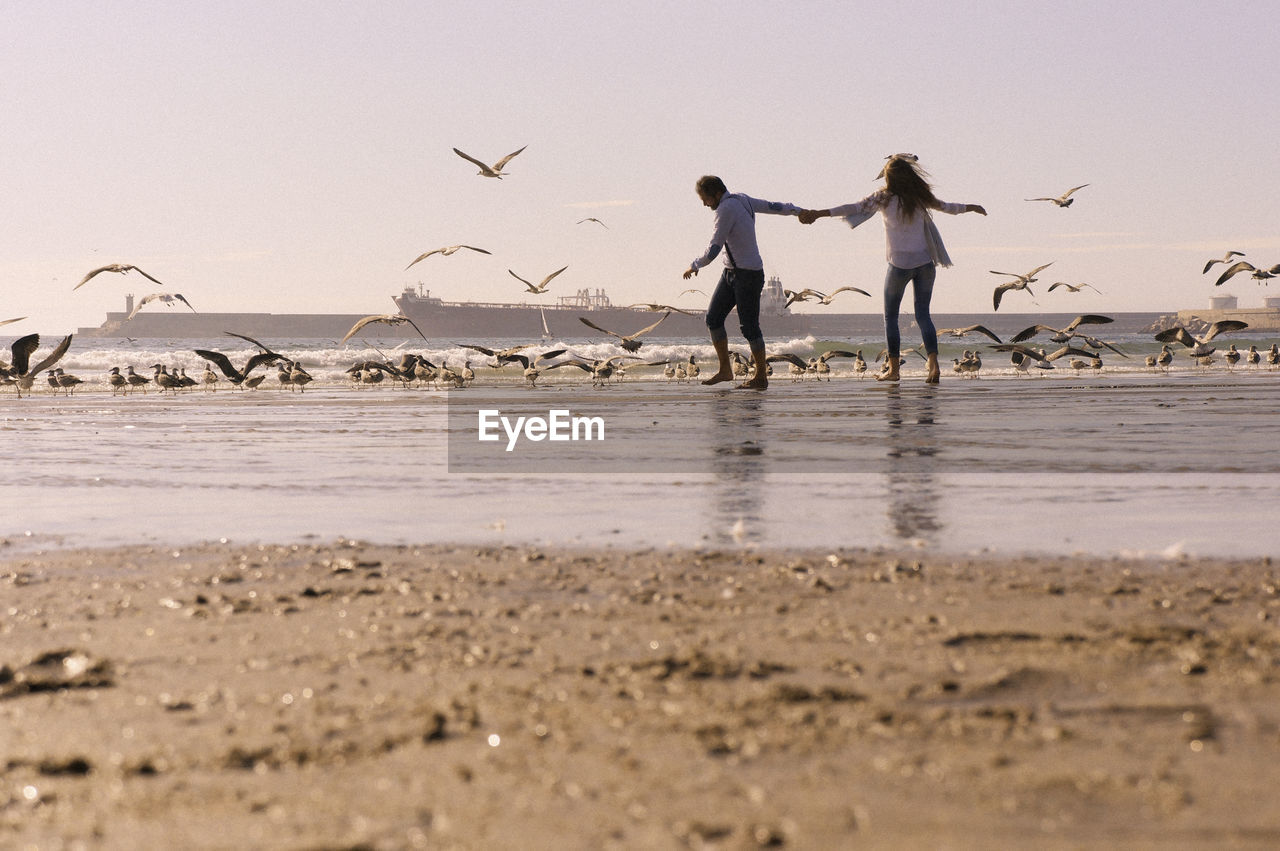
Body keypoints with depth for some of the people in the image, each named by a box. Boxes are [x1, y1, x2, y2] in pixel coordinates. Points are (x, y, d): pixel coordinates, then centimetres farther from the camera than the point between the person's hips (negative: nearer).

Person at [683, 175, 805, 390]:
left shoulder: (727, 209, -20)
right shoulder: (741, 199, 7)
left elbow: (713, 250, -20)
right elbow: (771, 206, 21)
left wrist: (694, 266, -4)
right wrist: (798, 211, 37)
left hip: (749, 275, -10)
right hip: (731, 273, 10)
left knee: (749, 326, -3)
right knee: (713, 318, 5)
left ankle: (761, 377, 7)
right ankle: (725, 370, 13)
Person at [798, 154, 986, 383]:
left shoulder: (883, 197, -8)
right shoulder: (920, 196, 4)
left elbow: (854, 208, -16)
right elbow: (944, 206, 19)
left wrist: (819, 214, -18)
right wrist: (970, 208, 38)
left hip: (899, 264, -3)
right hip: (925, 262, 3)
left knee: (890, 316, 9)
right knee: (923, 314, 7)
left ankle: (893, 368, 5)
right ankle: (933, 363, -8)